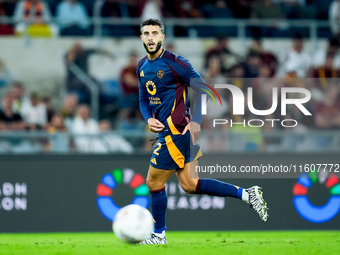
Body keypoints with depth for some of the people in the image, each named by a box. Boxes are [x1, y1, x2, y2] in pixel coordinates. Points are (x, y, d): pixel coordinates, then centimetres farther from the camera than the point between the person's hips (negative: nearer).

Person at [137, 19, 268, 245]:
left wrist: (196, 121, -18)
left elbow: (202, 88, -12)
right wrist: (149, 118, 0)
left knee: (154, 183, -1)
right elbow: (144, 99, 20)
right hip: (166, 131, 9)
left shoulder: (174, 62, -13)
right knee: (189, 185, 11)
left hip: (177, 131, -9)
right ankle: (248, 195, 16)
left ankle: (159, 236, 15)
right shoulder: (142, 66, 11)